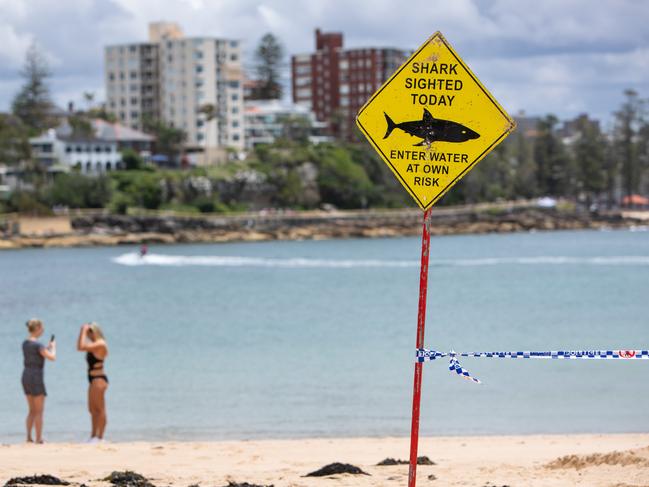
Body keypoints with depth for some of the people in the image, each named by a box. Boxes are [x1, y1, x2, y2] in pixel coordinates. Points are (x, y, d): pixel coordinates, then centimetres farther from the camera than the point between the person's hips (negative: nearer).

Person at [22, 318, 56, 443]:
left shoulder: (25, 343, 10)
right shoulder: (37, 344, -16)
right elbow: (52, 357, -21)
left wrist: (47, 348, 20)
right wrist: (53, 347, -2)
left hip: (26, 377, 8)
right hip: (36, 378, -8)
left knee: (32, 410, 16)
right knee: (39, 411, -1)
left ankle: (29, 437, 15)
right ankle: (39, 439, 0)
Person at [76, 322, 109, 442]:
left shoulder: (100, 344, -15)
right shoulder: (94, 345, 16)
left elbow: (81, 347, -23)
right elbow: (80, 347, 26)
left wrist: (84, 331, -14)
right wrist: (82, 332, 19)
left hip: (99, 379, -11)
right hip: (94, 379, 11)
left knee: (100, 409, -8)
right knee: (93, 409, 13)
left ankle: (100, 437, -7)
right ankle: (93, 436, 19)